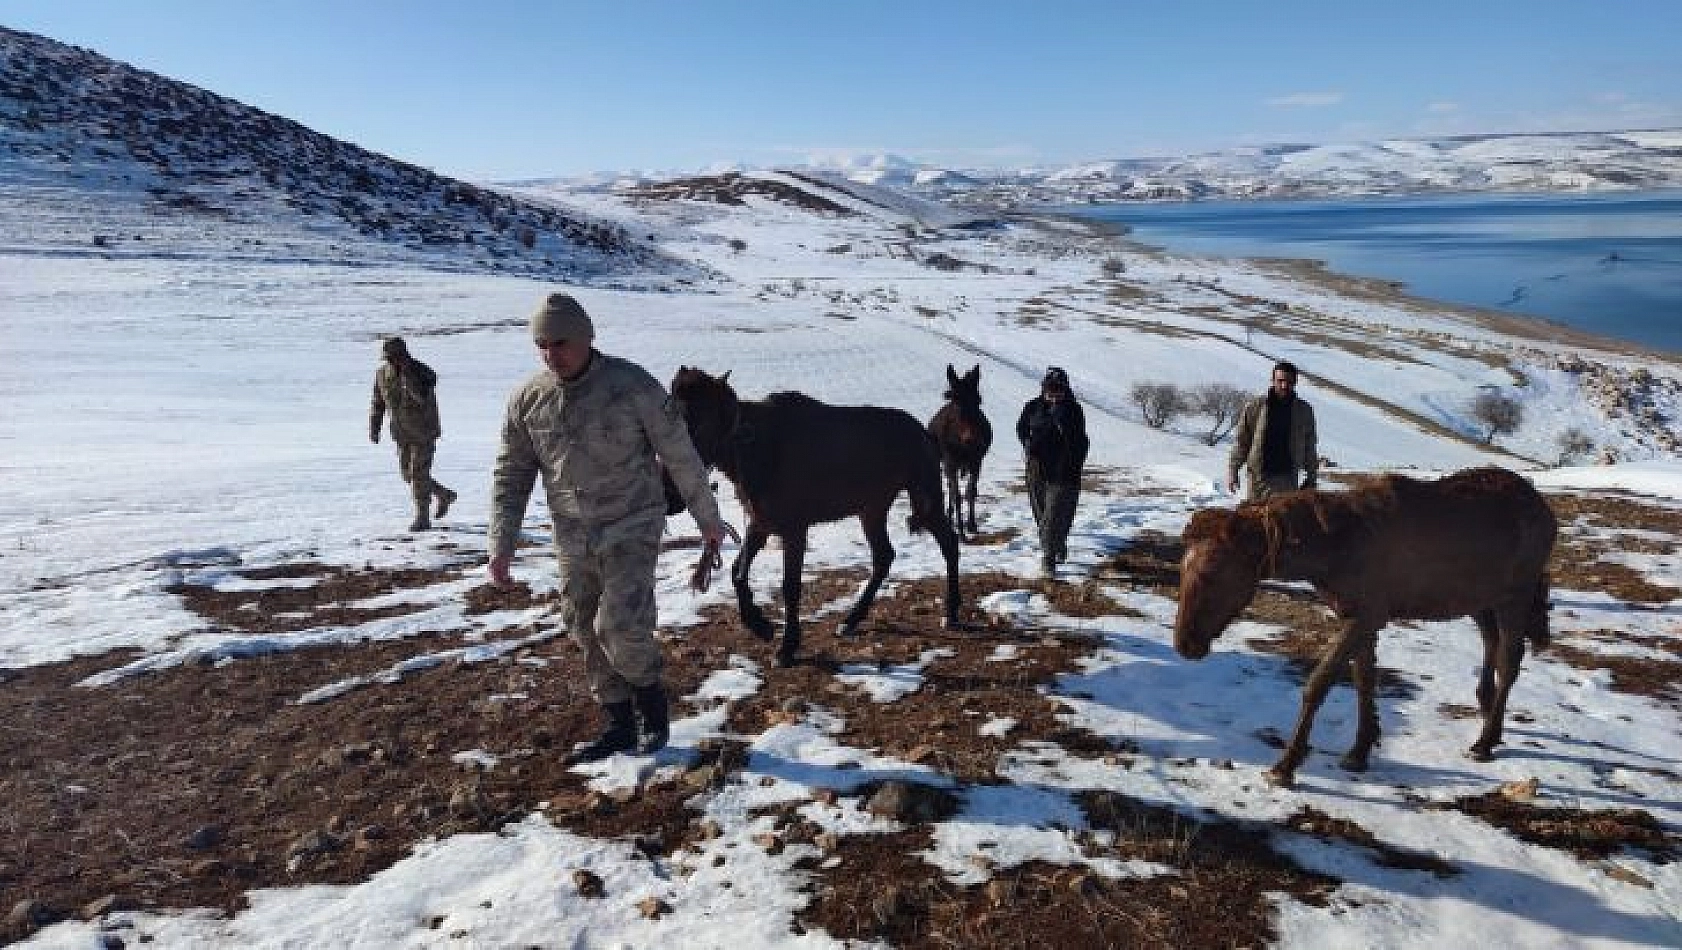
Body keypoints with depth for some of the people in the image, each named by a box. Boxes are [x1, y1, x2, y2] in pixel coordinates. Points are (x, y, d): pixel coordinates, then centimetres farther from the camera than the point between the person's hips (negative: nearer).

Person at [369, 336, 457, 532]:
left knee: (419, 473, -8)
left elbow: (422, 397, -32)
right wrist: (374, 428, 4)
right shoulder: (382, 373, 1)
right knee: (408, 474, 10)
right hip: (402, 433, 6)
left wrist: (407, 373, -34)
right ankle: (444, 495, 29)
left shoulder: (423, 372, -16)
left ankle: (422, 517, 2)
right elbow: (378, 403, 10)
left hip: (424, 431, -6)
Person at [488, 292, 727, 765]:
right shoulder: (526, 400, -4)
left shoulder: (633, 385, -15)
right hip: (572, 537, 5)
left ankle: (651, 703, 15)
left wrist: (708, 519, 0)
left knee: (621, 628, -14)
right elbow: (511, 476, 4)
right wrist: (501, 544, -4)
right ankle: (619, 726, 26)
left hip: (632, 528, -4)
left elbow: (680, 455, -7)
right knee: (588, 634, 10)